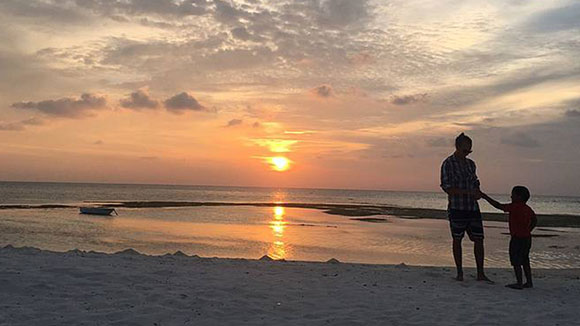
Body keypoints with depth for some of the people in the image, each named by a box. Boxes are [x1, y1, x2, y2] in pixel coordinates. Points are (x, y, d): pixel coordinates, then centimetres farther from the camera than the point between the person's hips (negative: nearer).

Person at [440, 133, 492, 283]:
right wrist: (469, 192, -19)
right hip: (457, 208, -5)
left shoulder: (471, 164, 13)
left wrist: (478, 192, 1)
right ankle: (459, 273, 14)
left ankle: (480, 273, 10)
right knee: (457, 239, 4)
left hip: (473, 207, 5)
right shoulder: (448, 164, -7)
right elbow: (447, 188, -13)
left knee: (479, 239, 2)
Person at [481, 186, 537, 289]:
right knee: (525, 261, 17)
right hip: (527, 238, 9)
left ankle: (519, 283, 0)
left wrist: (486, 197, -9)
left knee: (516, 262, -2)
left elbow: (498, 206, -15)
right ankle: (529, 282, 21)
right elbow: (534, 220, 20)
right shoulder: (528, 208, 9)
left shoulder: (514, 207, -17)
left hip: (517, 238, -9)